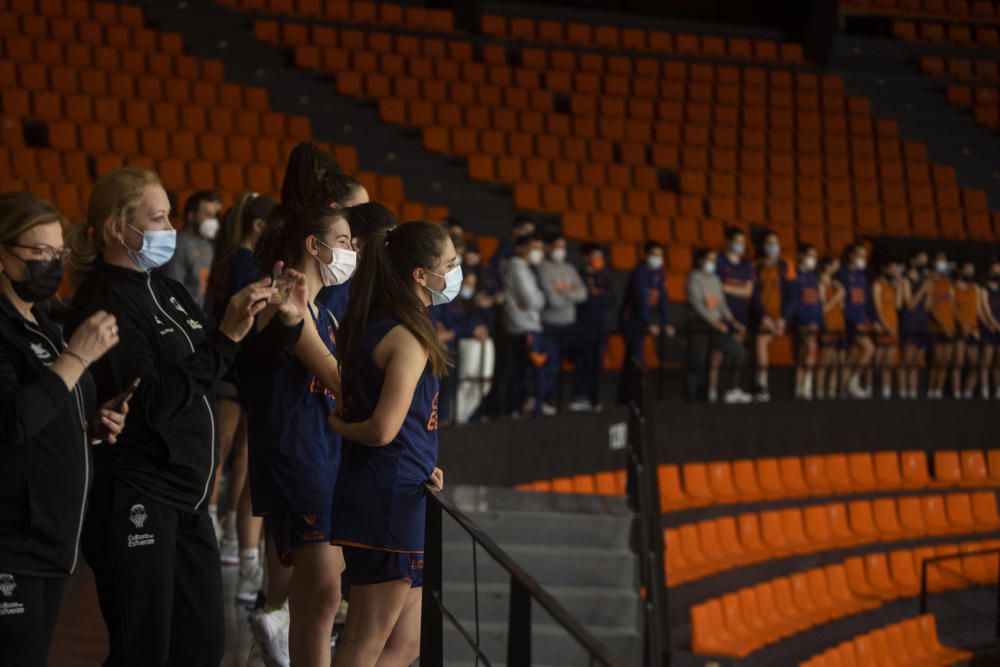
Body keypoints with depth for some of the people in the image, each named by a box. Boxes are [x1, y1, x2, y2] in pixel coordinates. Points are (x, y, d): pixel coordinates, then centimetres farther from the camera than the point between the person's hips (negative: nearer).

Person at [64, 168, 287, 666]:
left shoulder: (169, 294, 12)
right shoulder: (103, 305, -14)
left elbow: (227, 375, 19)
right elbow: (152, 403, -22)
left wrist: (279, 324, 2)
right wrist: (226, 337, -22)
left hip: (186, 497, 8)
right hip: (134, 501, -8)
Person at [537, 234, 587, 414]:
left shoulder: (569, 269, 13)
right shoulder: (544, 268, -7)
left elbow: (583, 294, 3)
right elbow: (552, 299, -14)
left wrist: (564, 290, -9)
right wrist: (572, 292, 0)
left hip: (567, 324, 6)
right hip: (549, 323, -6)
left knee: (556, 365, 7)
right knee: (550, 364, -10)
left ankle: (549, 400, 13)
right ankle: (541, 401, -4)